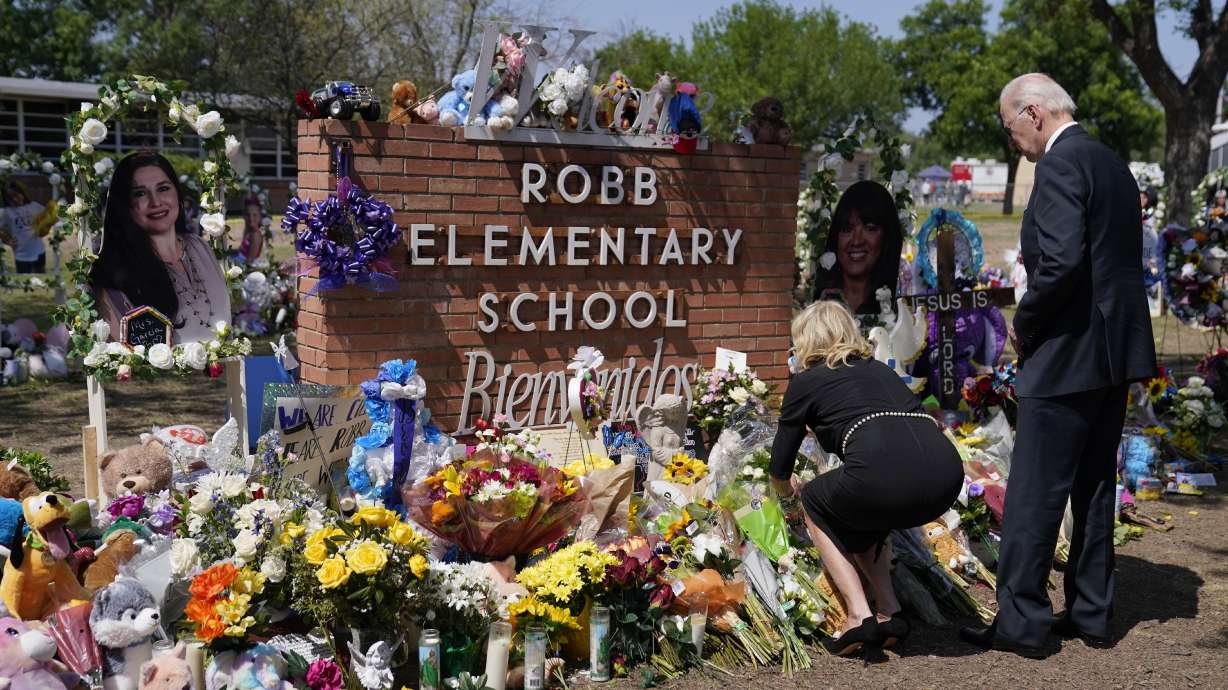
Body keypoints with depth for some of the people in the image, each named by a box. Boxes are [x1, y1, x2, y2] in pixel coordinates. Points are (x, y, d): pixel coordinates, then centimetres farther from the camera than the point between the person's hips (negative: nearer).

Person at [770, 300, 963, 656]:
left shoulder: (806, 381, 17)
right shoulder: (879, 368, 32)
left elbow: (779, 470, 24)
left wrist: (789, 501, 48)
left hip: (885, 476, -6)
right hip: (948, 473, 6)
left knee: (816, 503, 24)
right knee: (860, 514, 33)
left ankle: (859, 616, 12)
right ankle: (889, 613, 21)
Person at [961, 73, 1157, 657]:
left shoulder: (1059, 165, -14)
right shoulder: (1115, 165, 15)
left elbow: (1061, 262, -25)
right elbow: (1121, 261, 18)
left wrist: (1025, 326, -9)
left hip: (1067, 357, -9)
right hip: (1117, 353, 9)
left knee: (1034, 495, -1)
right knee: (1095, 489, 15)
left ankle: (1021, 623, 6)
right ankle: (1091, 614, 23)